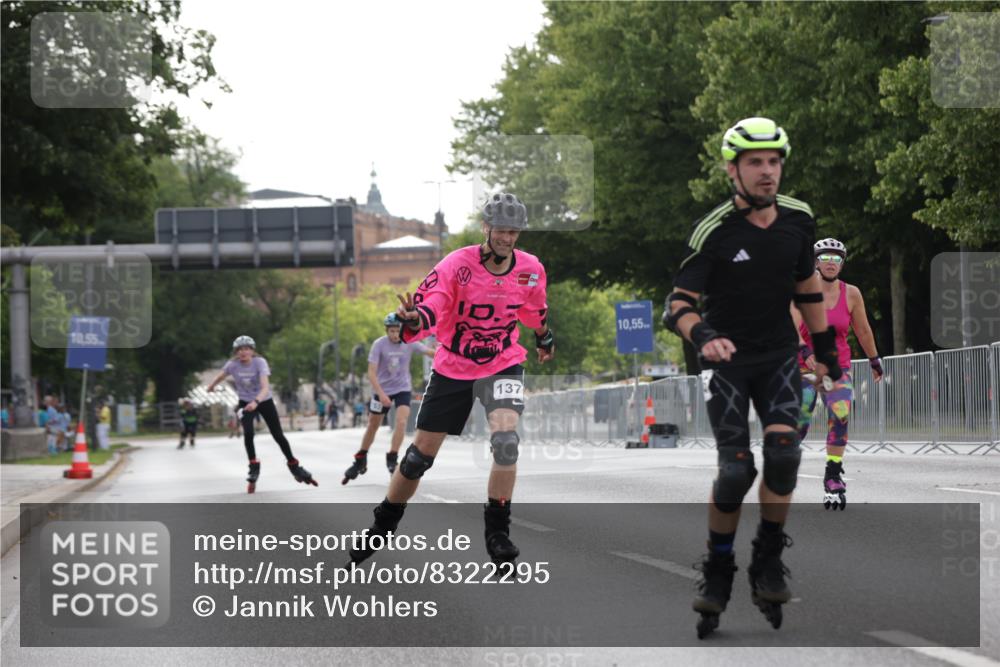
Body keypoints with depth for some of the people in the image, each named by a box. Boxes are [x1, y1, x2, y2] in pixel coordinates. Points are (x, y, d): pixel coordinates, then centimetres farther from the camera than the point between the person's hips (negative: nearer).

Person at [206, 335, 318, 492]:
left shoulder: (260, 362, -25)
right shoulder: (232, 365, -17)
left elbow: (265, 387, -36)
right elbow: (220, 376, 6)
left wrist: (256, 401, -54)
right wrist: (211, 386, 25)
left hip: (264, 401, -1)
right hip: (246, 403, 1)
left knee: (279, 436, 4)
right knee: (248, 433, -24)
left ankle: (294, 466, 25)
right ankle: (254, 467, -6)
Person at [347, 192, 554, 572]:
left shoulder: (531, 270, -6)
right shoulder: (457, 265, -18)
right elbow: (429, 306, -31)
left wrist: (545, 338, 34)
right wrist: (415, 320, -54)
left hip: (503, 365, 1)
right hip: (452, 369, -1)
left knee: (506, 438, -24)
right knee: (421, 452, 5)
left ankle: (497, 533, -10)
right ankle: (382, 526, 26)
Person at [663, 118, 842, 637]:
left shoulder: (797, 220, -5)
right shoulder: (715, 231, -19)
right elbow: (678, 303, -25)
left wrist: (824, 348, 15)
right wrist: (701, 334, -46)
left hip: (779, 357, 3)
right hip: (727, 359, -3)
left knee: (783, 451, -18)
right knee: (736, 469, -12)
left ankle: (768, 562, -3)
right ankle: (717, 570, 8)